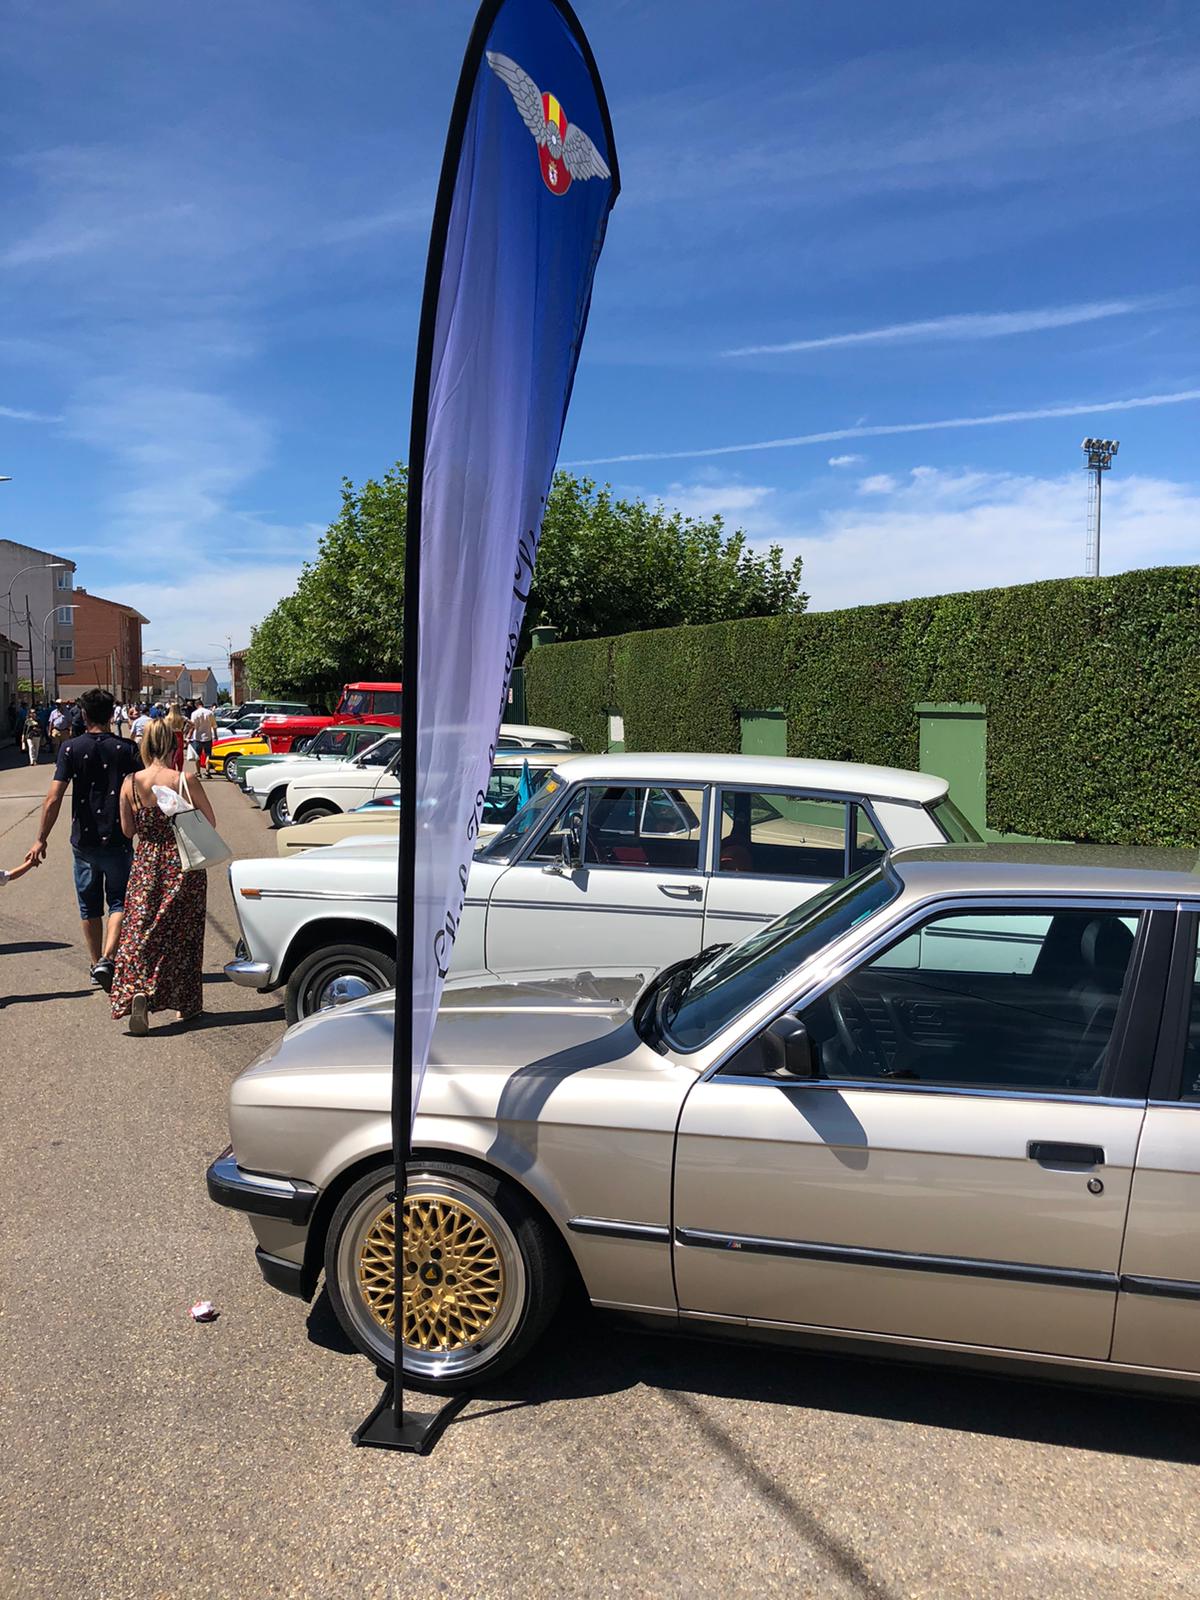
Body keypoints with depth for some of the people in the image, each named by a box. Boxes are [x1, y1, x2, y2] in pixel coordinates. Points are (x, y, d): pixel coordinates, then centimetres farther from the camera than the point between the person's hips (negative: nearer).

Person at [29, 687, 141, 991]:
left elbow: (53, 799, -9)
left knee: (90, 907, 15)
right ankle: (107, 958, -12)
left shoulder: (71, 748, -4)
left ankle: (97, 966, 24)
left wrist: (41, 839, -2)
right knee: (119, 901, 8)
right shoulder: (126, 749, -5)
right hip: (118, 840, -1)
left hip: (84, 841, 1)